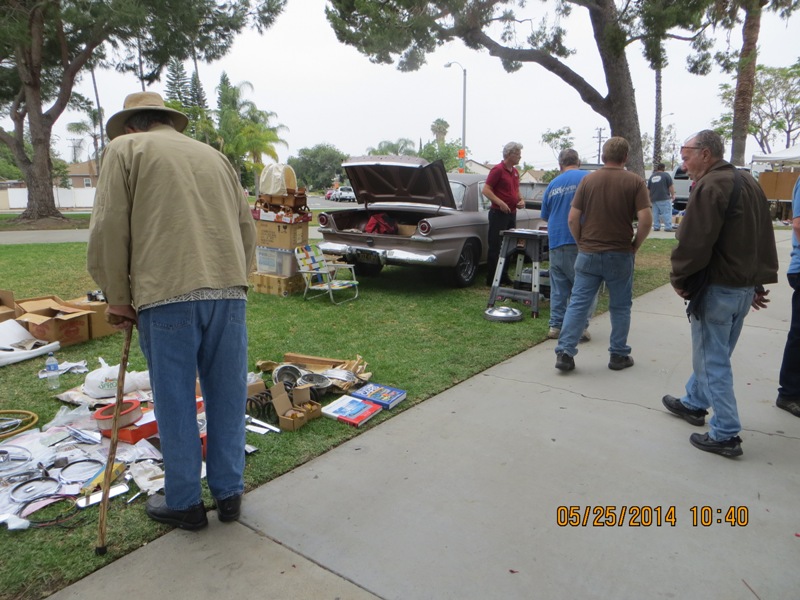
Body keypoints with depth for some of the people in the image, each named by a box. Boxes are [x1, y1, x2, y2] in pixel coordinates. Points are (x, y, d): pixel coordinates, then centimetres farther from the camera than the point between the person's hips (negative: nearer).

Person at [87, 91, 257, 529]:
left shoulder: (124, 148, 10)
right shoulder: (213, 155, 23)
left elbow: (109, 228, 0)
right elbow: (246, 225, 18)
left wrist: (117, 295, 8)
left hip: (166, 296, -4)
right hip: (229, 291, 4)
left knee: (175, 403, 8)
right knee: (227, 398, 12)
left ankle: (183, 502, 22)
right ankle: (229, 493, 24)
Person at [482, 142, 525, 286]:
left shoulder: (515, 171, 15)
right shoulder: (497, 170, -10)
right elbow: (486, 190, -15)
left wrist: (521, 200, 6)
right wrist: (500, 203, -24)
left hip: (512, 214, 8)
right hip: (499, 214, -8)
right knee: (495, 247, -4)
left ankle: (503, 277, 21)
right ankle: (491, 279, 3)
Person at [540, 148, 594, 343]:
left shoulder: (552, 184, 12)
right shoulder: (588, 178, -2)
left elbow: (545, 216, 19)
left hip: (555, 242, 4)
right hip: (580, 241, -4)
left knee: (558, 287, 12)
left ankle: (556, 326, 14)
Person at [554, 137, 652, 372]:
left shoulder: (588, 180, 2)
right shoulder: (635, 182, -4)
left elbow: (572, 218, -2)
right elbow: (646, 219, -13)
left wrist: (581, 243, 10)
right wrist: (635, 245, 1)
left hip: (588, 253, 2)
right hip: (620, 255, -1)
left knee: (578, 303, 5)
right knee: (620, 307, 12)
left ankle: (564, 352, 1)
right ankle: (619, 355, 20)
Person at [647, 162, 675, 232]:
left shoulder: (652, 176, 13)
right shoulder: (666, 175, -4)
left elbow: (648, 189, 18)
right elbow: (671, 186, -7)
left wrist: (650, 198, 25)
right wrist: (673, 195, 4)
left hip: (654, 198, 6)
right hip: (664, 198, -6)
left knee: (656, 213, 9)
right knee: (667, 213, -5)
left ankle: (656, 227, 9)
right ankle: (668, 227, -10)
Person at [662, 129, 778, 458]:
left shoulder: (709, 186, -18)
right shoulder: (749, 183, 14)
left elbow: (694, 242, -23)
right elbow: (764, 237, 17)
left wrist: (680, 279, -8)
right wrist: (758, 282, 18)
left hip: (717, 288, -10)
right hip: (745, 287, 10)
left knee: (713, 361, 0)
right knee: (712, 353, 22)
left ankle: (725, 435, 5)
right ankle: (694, 403, 38)